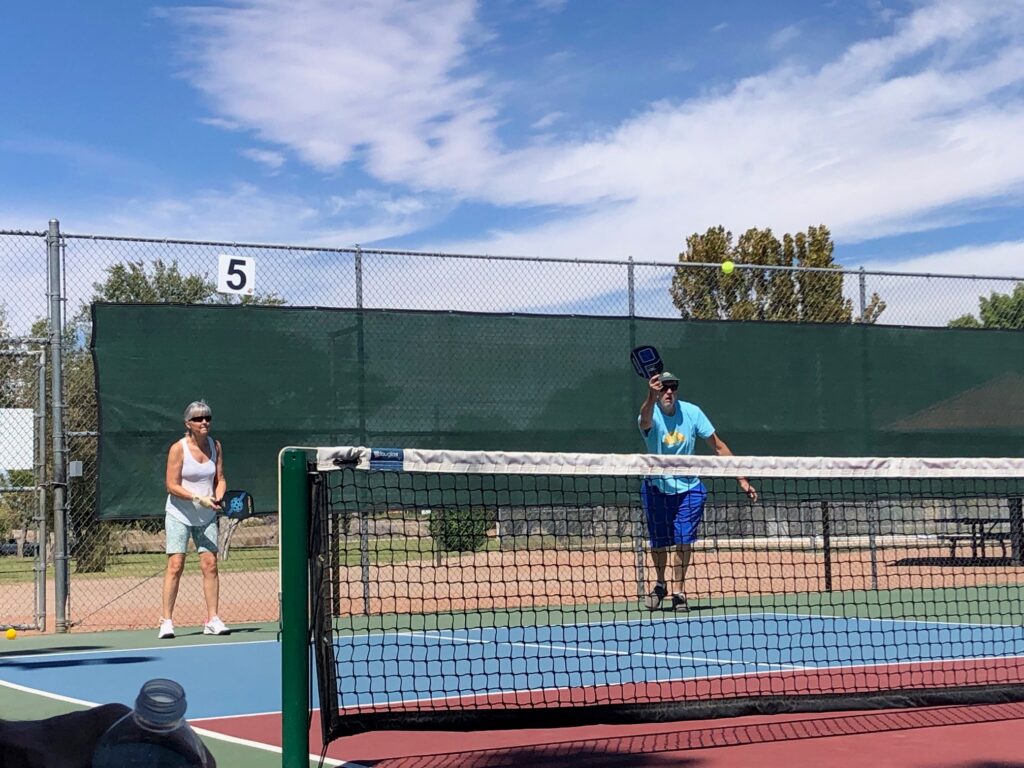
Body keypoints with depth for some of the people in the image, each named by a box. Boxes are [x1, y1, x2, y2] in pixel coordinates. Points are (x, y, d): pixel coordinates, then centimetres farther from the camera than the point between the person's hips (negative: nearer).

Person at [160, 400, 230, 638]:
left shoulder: (215, 446, 3)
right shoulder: (178, 448, -11)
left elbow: (220, 479, 8)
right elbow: (172, 485, -13)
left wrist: (218, 498, -12)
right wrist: (199, 498, -23)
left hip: (206, 517, 4)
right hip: (179, 515, -4)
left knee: (210, 564, 0)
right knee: (175, 565, -9)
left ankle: (212, 620, 5)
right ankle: (166, 621, -4)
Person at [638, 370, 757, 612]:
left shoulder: (692, 412, -11)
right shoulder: (651, 416, -18)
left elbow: (719, 447, -4)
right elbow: (645, 420, -46)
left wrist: (742, 480, -6)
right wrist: (651, 397, -69)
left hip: (688, 488, 1)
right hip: (657, 488, -1)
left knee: (684, 540, -8)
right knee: (658, 542, 6)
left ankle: (678, 591, 10)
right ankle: (660, 585, 32)